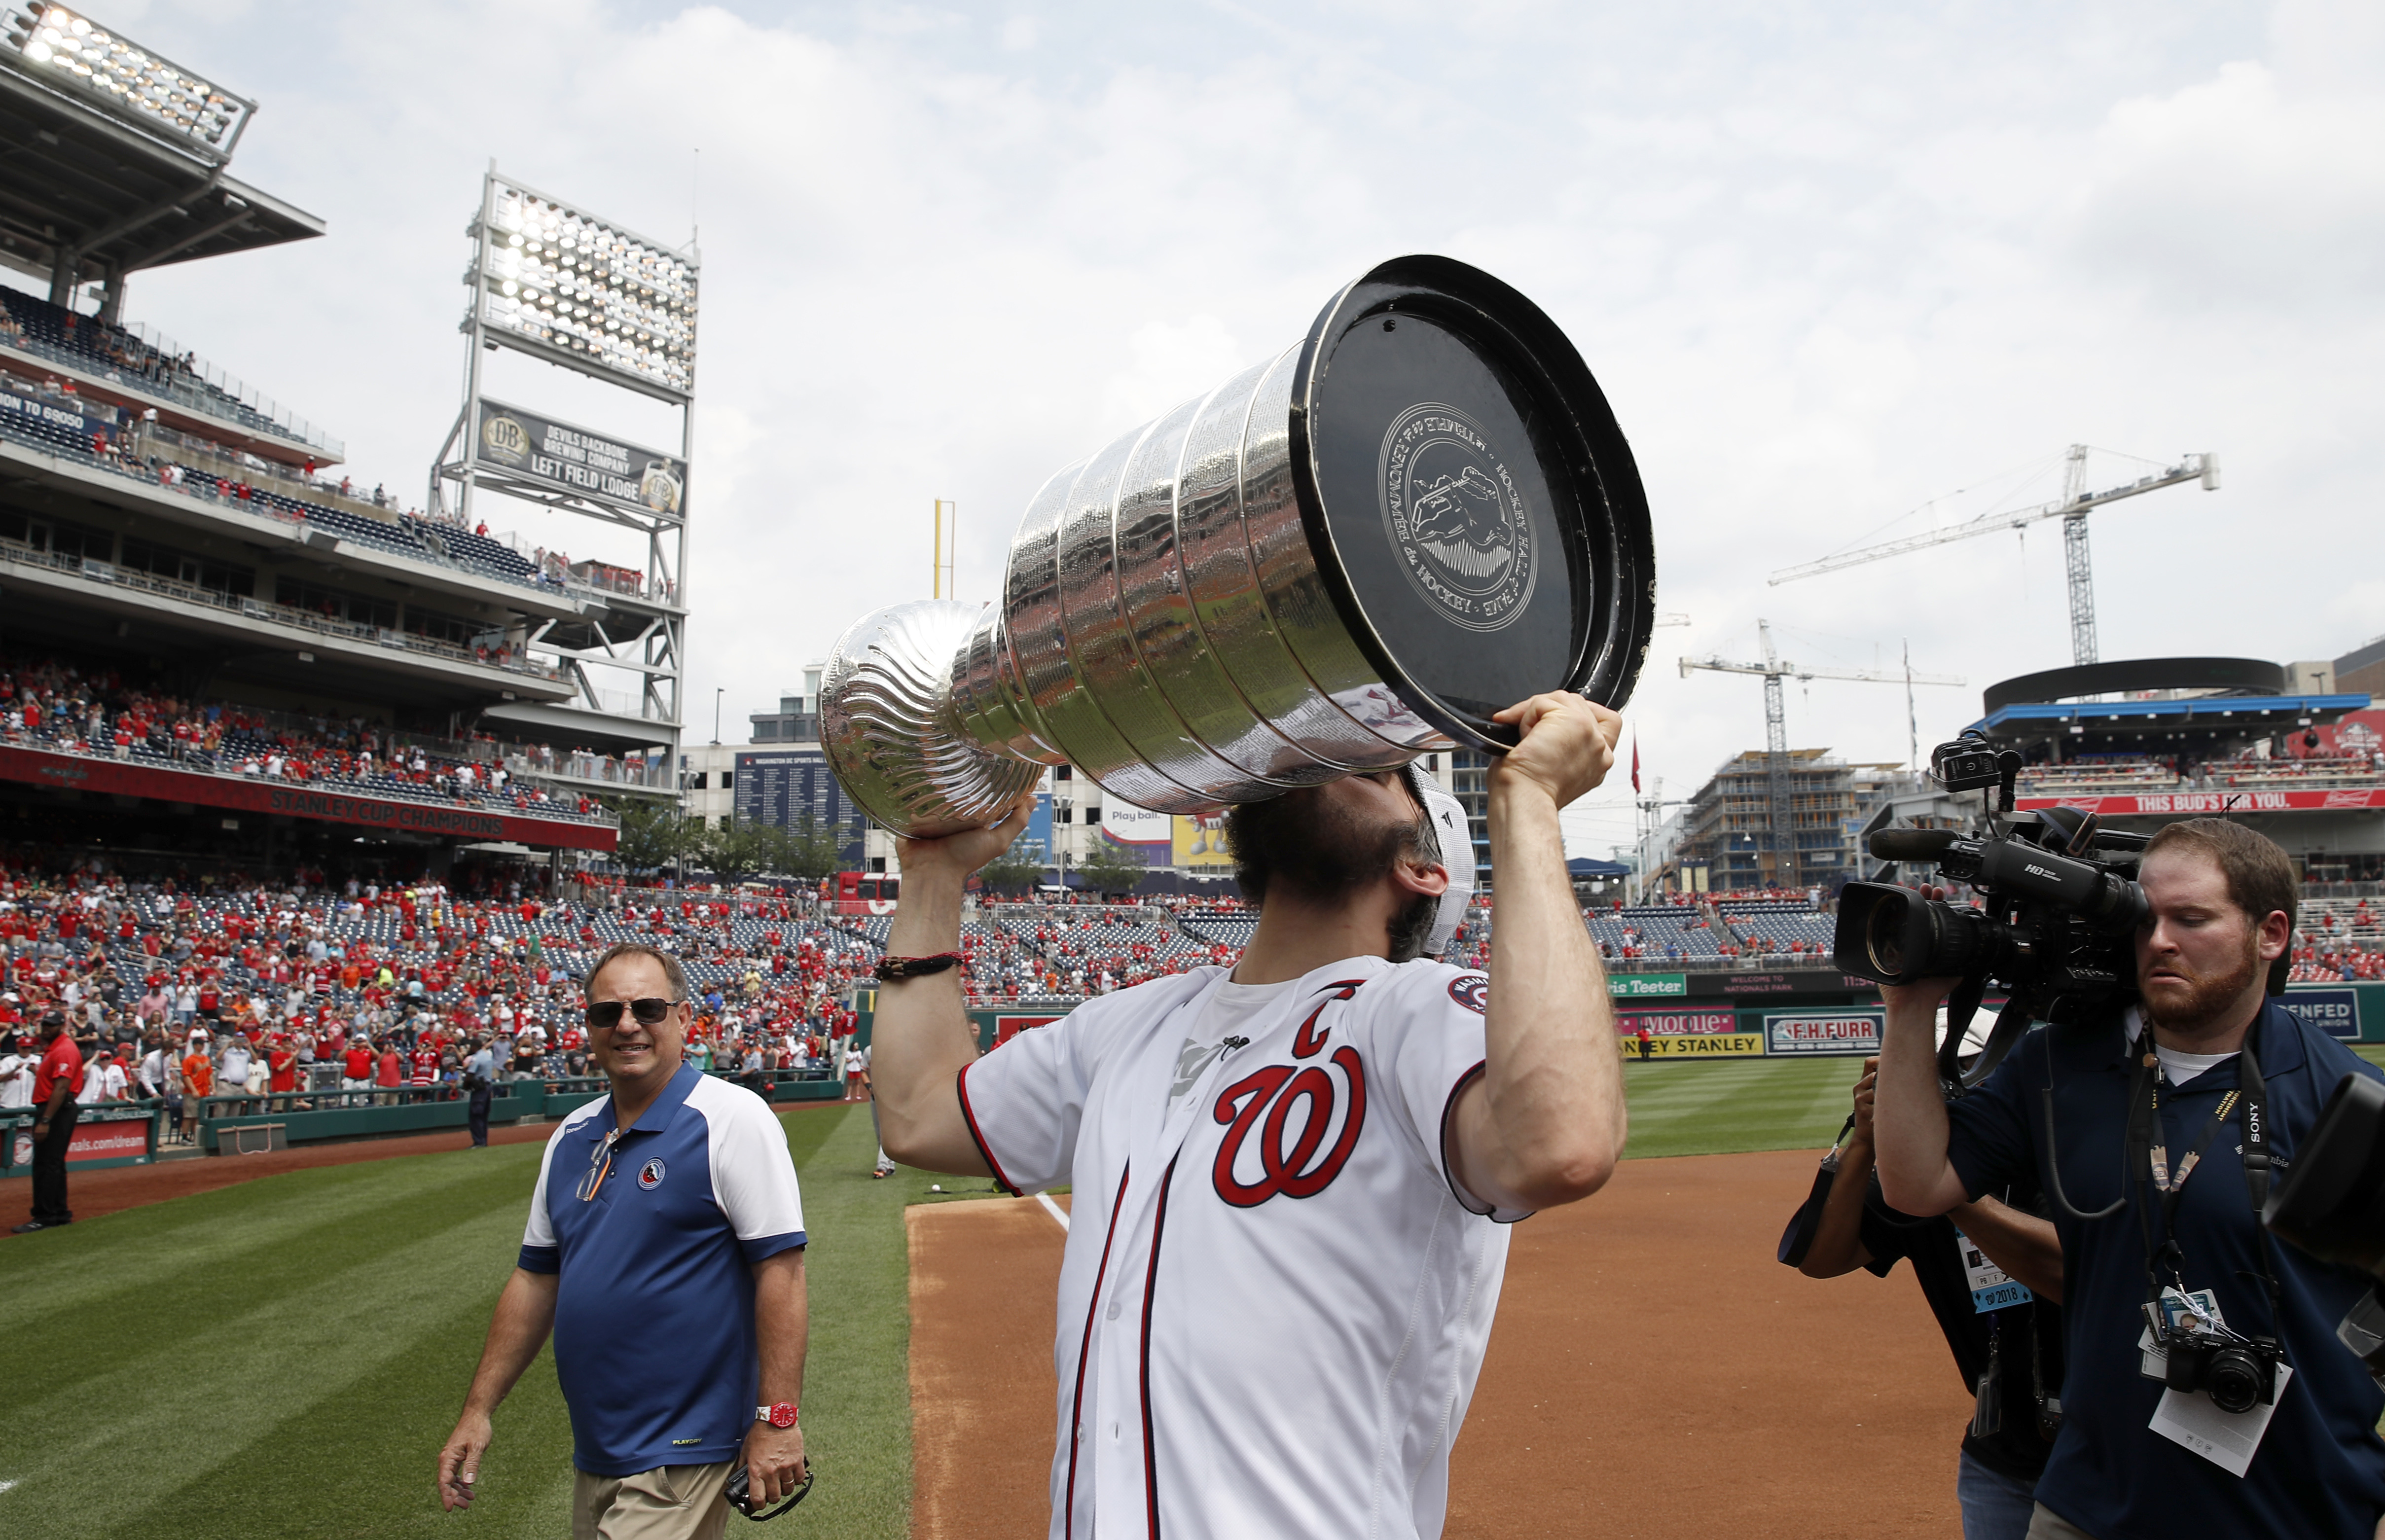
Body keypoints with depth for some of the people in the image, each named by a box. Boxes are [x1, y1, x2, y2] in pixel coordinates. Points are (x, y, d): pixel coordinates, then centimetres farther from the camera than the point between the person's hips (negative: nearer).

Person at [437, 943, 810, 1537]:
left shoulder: (731, 1119, -14)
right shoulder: (572, 1137, 8)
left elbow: (779, 1268, -17)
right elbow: (537, 1276, 16)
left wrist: (777, 1418, -21)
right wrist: (478, 1410, 13)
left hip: (682, 1453, -7)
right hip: (593, 1453, 7)